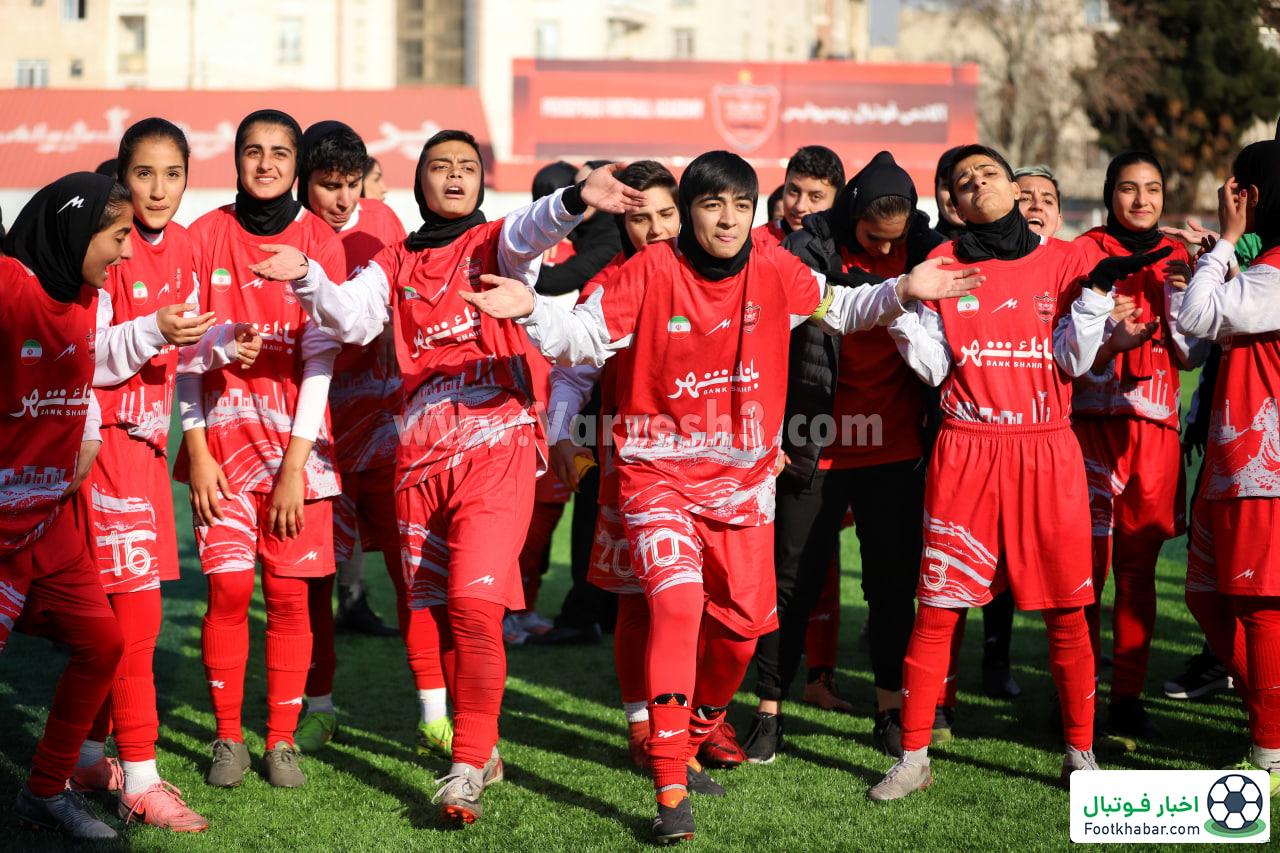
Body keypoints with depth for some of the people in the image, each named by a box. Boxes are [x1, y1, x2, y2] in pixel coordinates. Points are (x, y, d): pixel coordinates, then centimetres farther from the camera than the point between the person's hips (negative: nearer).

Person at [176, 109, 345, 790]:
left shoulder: (320, 242, 1)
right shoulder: (205, 236, 4)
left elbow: (321, 357, -3)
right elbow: (188, 352, 4)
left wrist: (294, 465, -9)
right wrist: (196, 451, -4)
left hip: (297, 438, 0)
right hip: (222, 432, 1)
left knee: (289, 593, -1)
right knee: (228, 587, -4)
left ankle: (283, 738, 10)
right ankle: (227, 738, 9)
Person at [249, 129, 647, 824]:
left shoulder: (493, 243, 7)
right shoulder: (395, 264, 16)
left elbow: (527, 234, -17)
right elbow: (351, 319, -2)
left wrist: (574, 201, -39)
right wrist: (306, 277, -23)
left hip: (495, 445, -4)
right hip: (422, 454, 4)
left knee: (474, 605, -17)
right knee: (428, 621, 6)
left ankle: (468, 768, -9)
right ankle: (485, 747, 24)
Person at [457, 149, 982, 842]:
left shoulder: (774, 271, -2)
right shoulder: (651, 272, -11)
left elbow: (840, 310, 13)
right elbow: (583, 338, -10)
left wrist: (903, 291, -1)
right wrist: (532, 311, -28)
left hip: (742, 475, 4)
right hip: (659, 472, -4)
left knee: (742, 620, 6)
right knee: (676, 602, -21)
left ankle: (699, 727, 37)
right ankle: (671, 788, -19)